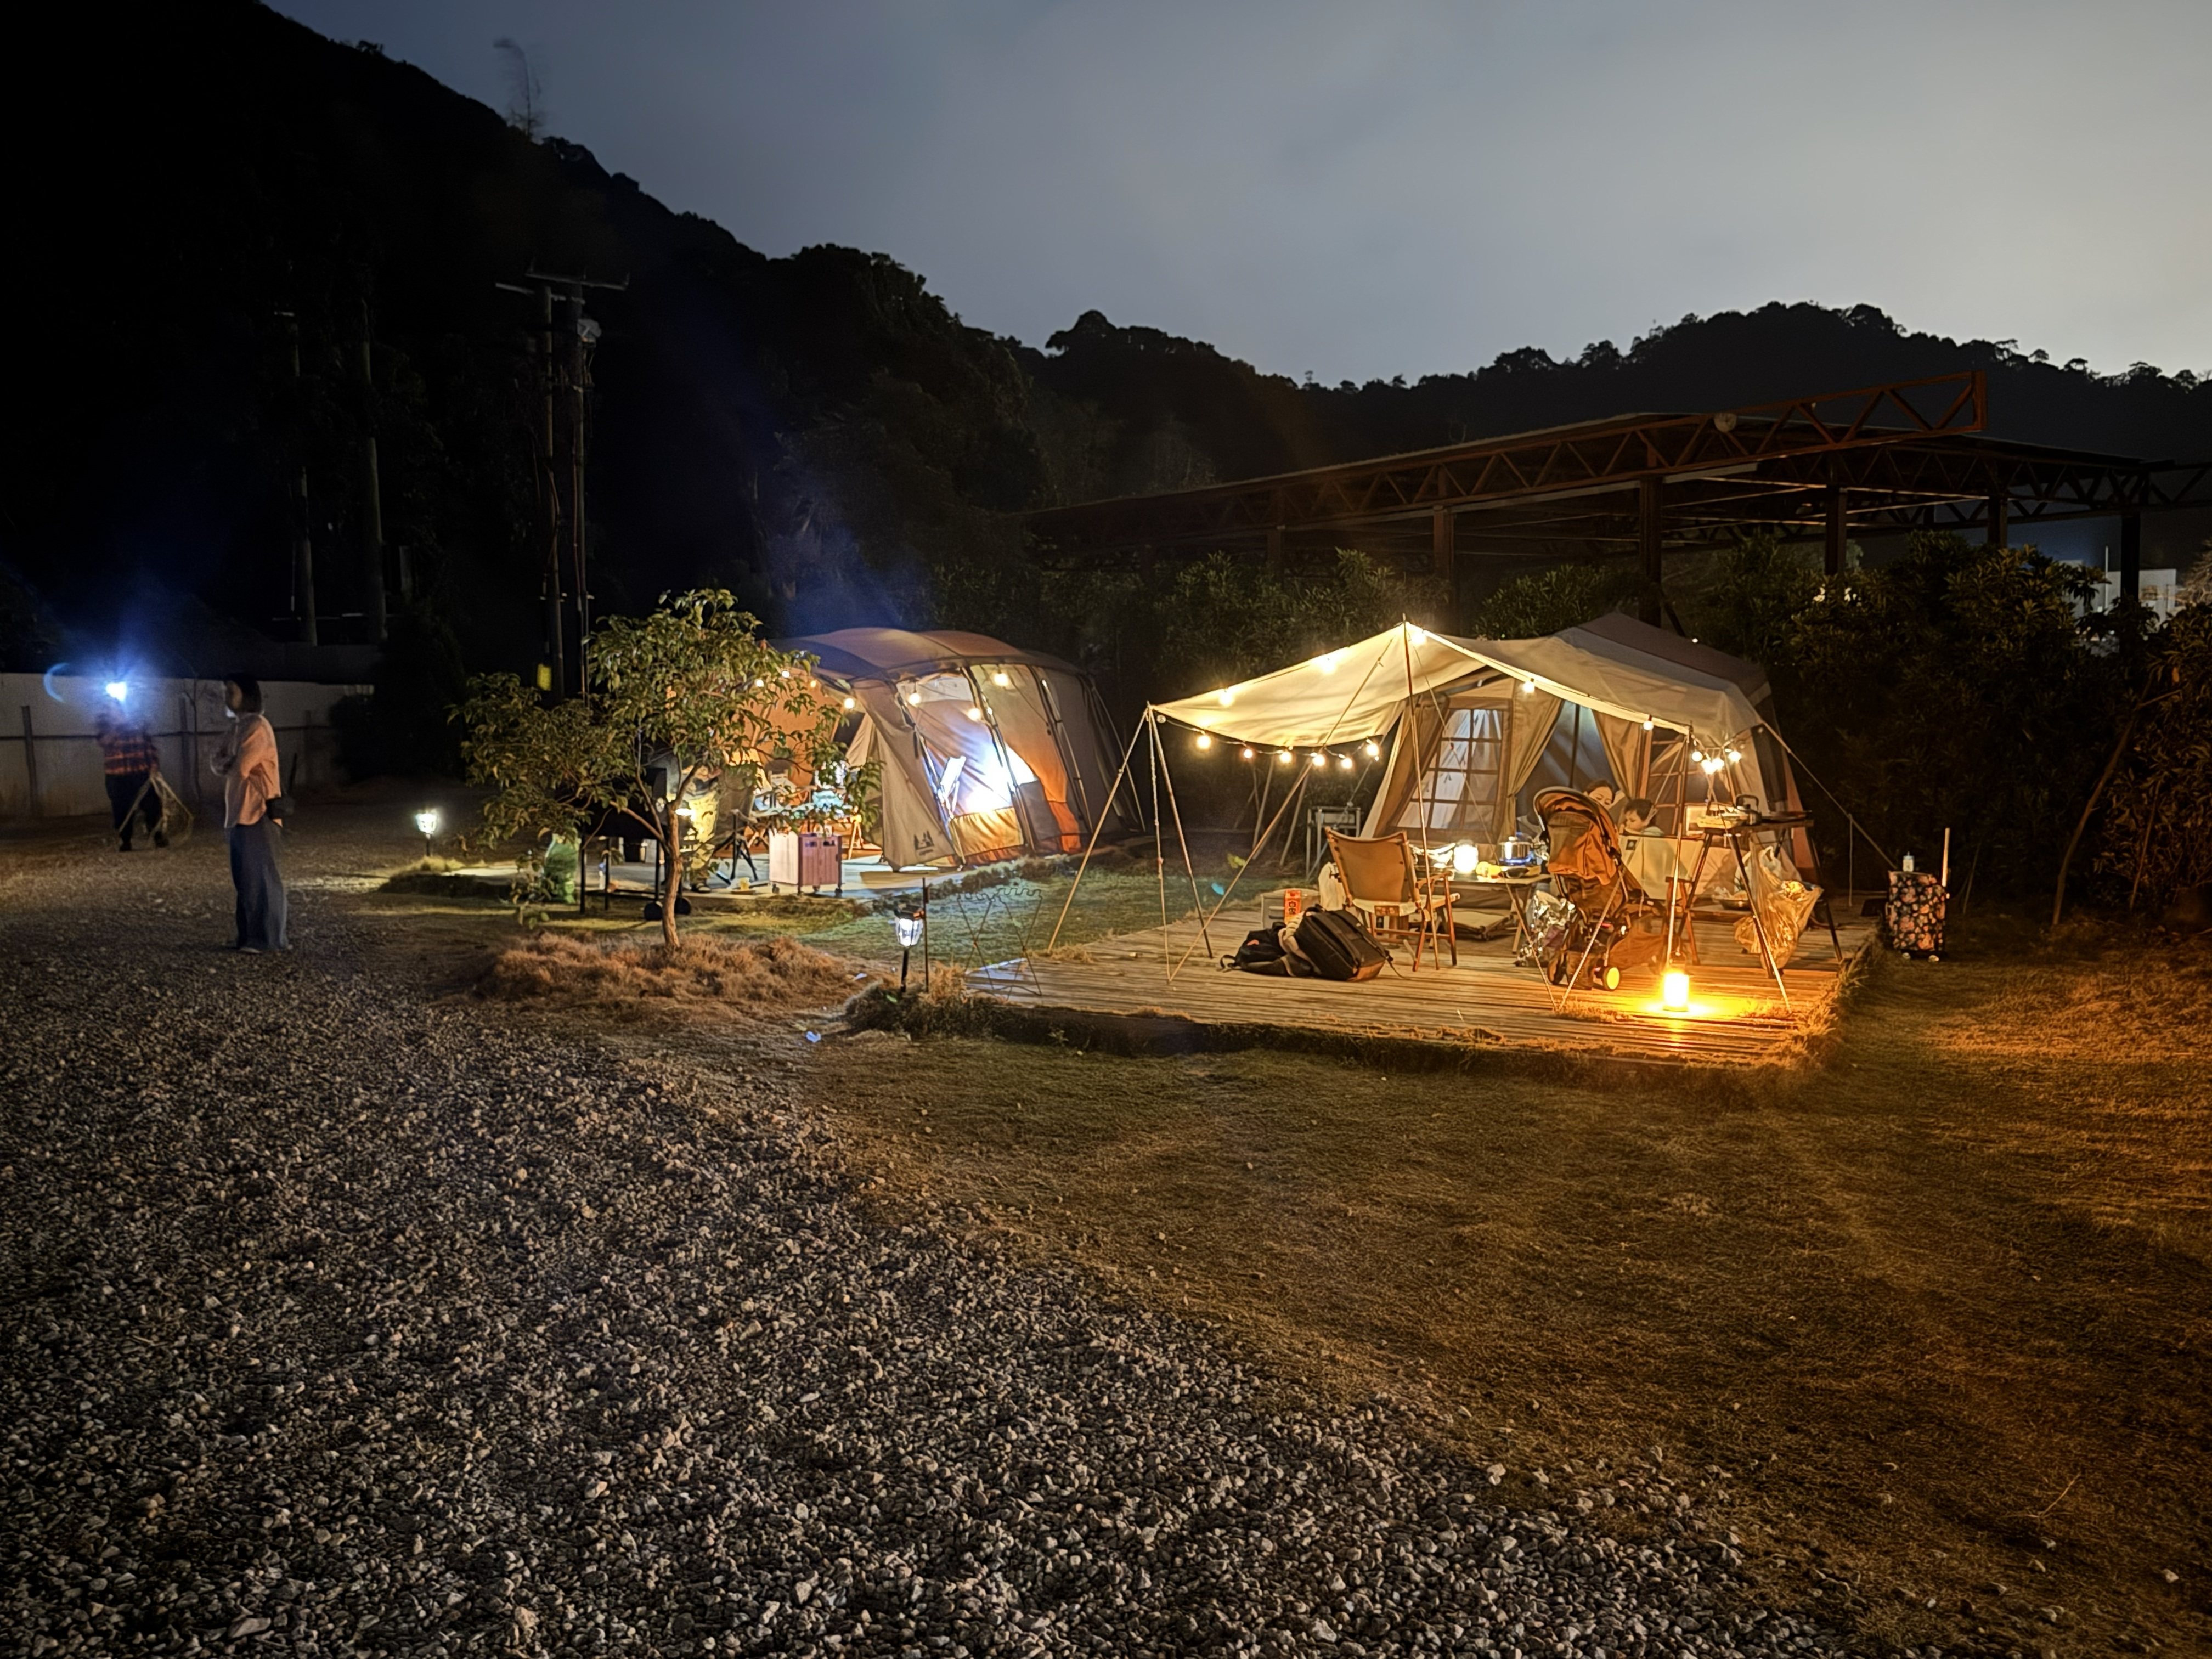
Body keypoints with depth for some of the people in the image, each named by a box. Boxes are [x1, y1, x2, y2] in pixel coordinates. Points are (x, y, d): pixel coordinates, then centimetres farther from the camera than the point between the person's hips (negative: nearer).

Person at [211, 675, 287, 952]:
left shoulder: (257, 727, -12)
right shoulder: (243, 728, 19)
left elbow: (239, 769, -18)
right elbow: (221, 767, 16)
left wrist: (225, 764, 3)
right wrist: (224, 763, -7)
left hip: (257, 814, -10)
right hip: (240, 813, 10)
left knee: (263, 877, -6)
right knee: (245, 878, 12)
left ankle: (270, 939, -2)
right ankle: (250, 936, 17)